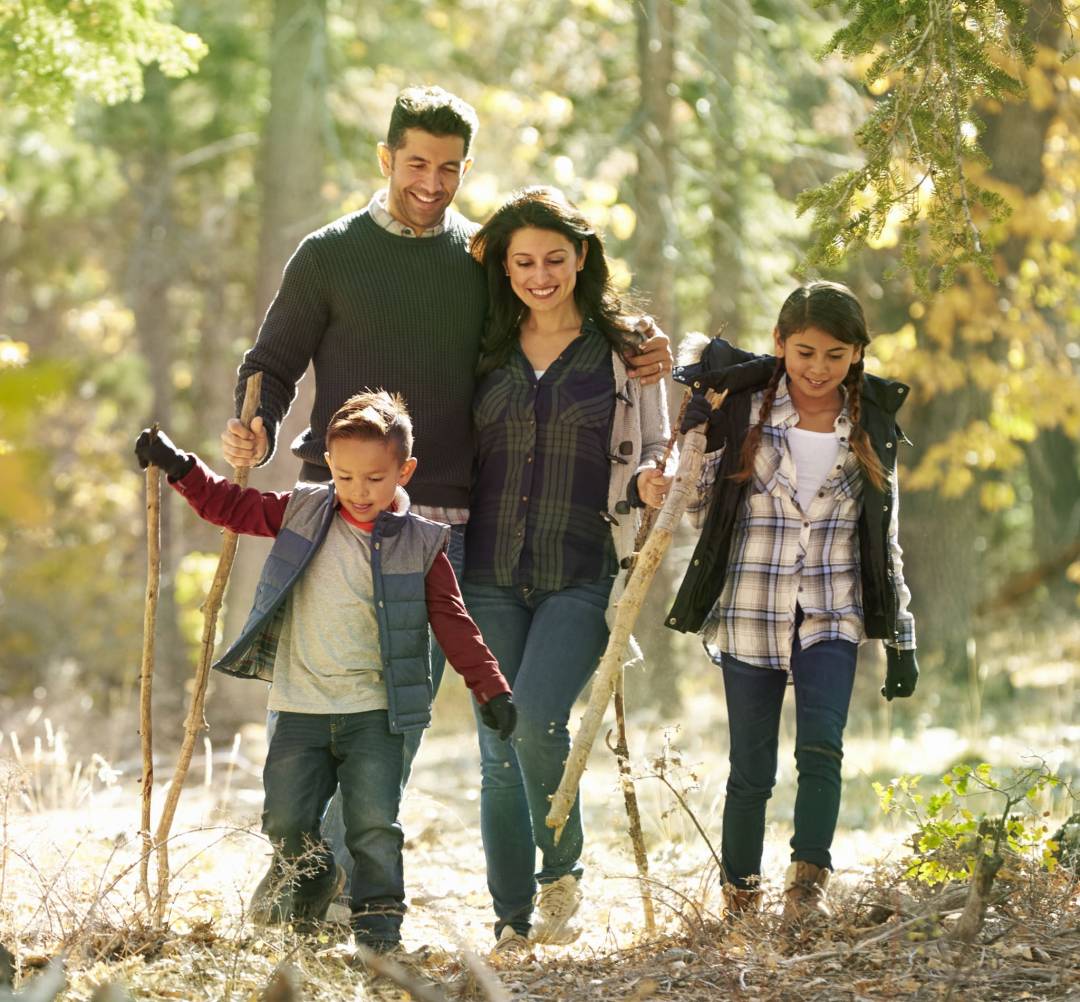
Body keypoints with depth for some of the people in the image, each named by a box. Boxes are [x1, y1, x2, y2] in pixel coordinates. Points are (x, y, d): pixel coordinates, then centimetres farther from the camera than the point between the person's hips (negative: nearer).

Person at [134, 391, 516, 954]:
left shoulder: (420, 544, 0)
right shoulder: (301, 512, 5)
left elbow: (452, 623, 1)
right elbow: (232, 506, 15)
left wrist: (491, 689, -4)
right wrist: (178, 467, 7)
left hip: (375, 712, -2)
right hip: (302, 708, 2)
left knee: (374, 827, -6)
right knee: (286, 821, 0)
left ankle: (379, 926, 7)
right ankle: (312, 886, 29)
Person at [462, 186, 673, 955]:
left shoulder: (624, 350, 5)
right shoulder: (485, 351, 10)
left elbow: (651, 454, 10)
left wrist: (648, 482, -12)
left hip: (580, 577, -3)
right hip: (491, 575, 3)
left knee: (537, 718, -21)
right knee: (498, 748, 1)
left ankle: (562, 870, 4)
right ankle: (513, 926, 11)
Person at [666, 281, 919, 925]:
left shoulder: (872, 427, 5)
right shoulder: (743, 409, -2)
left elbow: (886, 539, 11)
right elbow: (698, 500, 5)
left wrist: (902, 638, 10)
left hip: (831, 617, 1)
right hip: (750, 613, -1)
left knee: (821, 746, -20)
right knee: (752, 769, 3)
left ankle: (809, 882, -20)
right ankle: (739, 895, 17)